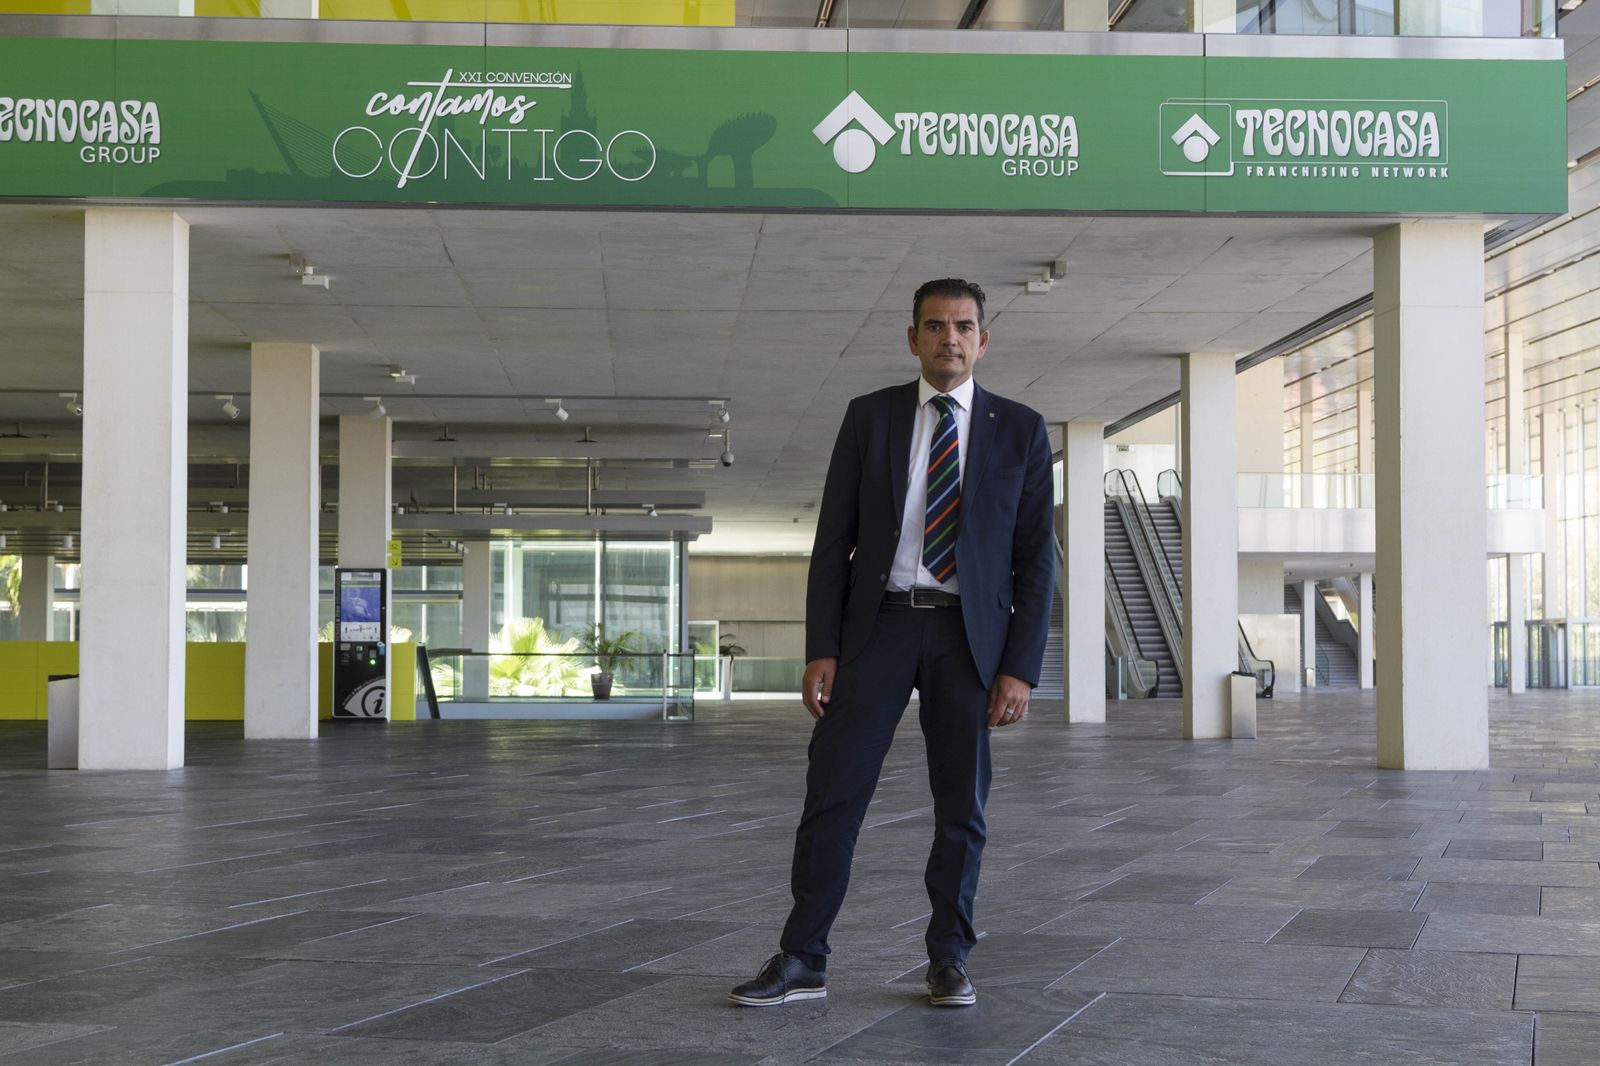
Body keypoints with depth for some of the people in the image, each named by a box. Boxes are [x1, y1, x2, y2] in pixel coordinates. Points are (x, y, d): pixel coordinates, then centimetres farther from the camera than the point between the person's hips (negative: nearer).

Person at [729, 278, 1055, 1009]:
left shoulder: (1020, 430, 4)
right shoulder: (869, 417, 5)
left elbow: (1036, 559, 1)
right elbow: (833, 541, 3)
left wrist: (1021, 669, -7)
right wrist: (820, 650, -5)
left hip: (969, 635, 0)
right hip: (877, 625, 0)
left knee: (961, 807, 5)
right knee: (832, 793, -3)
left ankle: (948, 960, 19)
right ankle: (801, 963, 4)